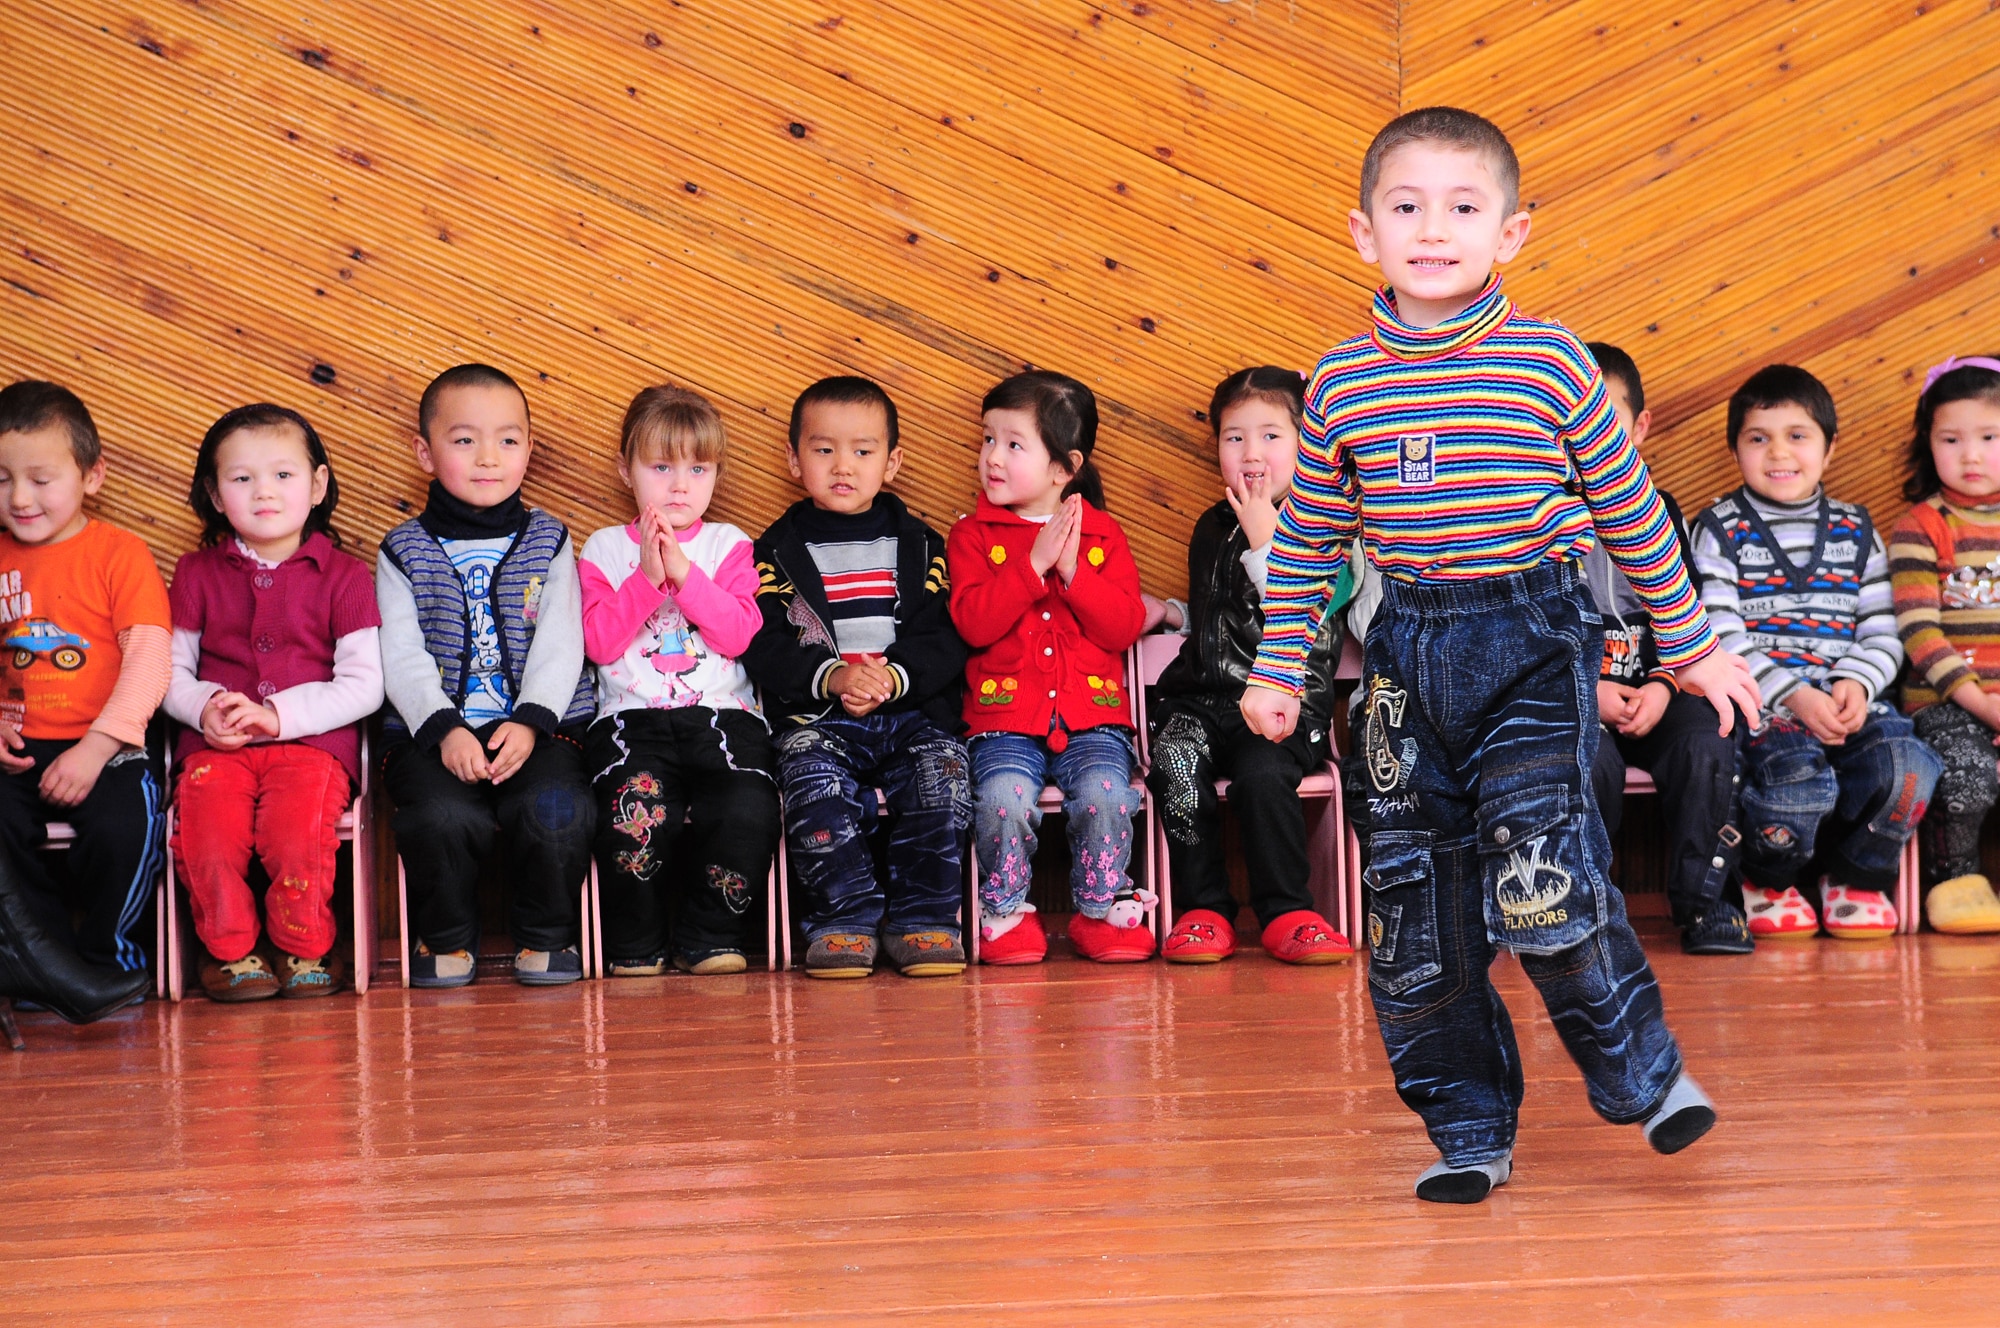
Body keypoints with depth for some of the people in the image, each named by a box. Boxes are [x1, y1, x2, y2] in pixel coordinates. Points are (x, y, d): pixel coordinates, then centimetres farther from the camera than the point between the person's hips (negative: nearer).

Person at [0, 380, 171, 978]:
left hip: (104, 748, -3)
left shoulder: (121, 554, 0)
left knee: (123, 827, -31)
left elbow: (148, 660, -8)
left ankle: (104, 948, -1)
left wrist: (95, 749, -17)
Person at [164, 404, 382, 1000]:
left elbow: (363, 684, -1)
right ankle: (231, 950, -5)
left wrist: (278, 714, -13)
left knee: (297, 835, -31)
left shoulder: (343, 575, 7)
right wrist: (204, 707, -8)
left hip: (313, 740, -2)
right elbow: (173, 670, 16)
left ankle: (303, 949, -6)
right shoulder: (198, 573, 15)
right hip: (217, 744, 2)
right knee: (206, 834, -27)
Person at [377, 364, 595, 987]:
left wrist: (530, 723, -14)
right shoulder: (403, 552, 11)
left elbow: (560, 648, 3)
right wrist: (443, 728, -15)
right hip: (432, 729, 0)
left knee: (557, 812, -29)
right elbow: (402, 657, 1)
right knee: (442, 815, -30)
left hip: (538, 727, 0)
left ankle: (546, 937, -2)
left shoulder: (548, 542, 14)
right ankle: (446, 938, -2)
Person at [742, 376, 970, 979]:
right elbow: (763, 647, -1)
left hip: (913, 710, 1)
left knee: (943, 773, -28)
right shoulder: (777, 553, 11)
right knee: (814, 784, -32)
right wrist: (832, 677, -19)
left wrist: (891, 677, -17)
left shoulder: (919, 545, 14)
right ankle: (845, 920, -20)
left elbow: (947, 639, 3)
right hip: (814, 719, -1)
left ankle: (921, 918, -16)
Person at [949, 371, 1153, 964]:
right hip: (1006, 719, -1)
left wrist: (1073, 570, -13)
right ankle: (1006, 911, -5)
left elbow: (1125, 628, 0)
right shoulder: (973, 535, 8)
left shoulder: (1102, 534, 11)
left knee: (1105, 792, -26)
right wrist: (1033, 564, -16)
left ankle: (1100, 910, -3)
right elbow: (973, 622, -9)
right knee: (1003, 796, -29)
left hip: (1092, 716, 1)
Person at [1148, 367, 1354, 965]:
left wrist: (1265, 543, -15)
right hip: (1206, 696, 5)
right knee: (1176, 760, -28)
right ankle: (1204, 909, -18)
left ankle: (1287, 913, -17)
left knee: (1262, 770, -34)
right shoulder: (1213, 529, 20)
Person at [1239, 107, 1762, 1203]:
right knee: (1415, 902, 4)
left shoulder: (1549, 364, -3)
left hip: (1535, 636, -3)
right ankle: (1469, 1130, 18)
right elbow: (1306, 537, 14)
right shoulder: (1341, 384, 3)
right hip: (1407, 650, 3)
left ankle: (1643, 1072, 4)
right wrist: (1277, 670, 13)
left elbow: (1630, 511, 7)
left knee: (1538, 866, -18)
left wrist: (1690, 647, 13)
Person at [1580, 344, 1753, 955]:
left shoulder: (1659, 512, 13)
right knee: (1591, 760, -34)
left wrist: (1663, 686, -8)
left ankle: (1700, 899, -11)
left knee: (1709, 743, -26)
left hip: (1654, 692, 3)